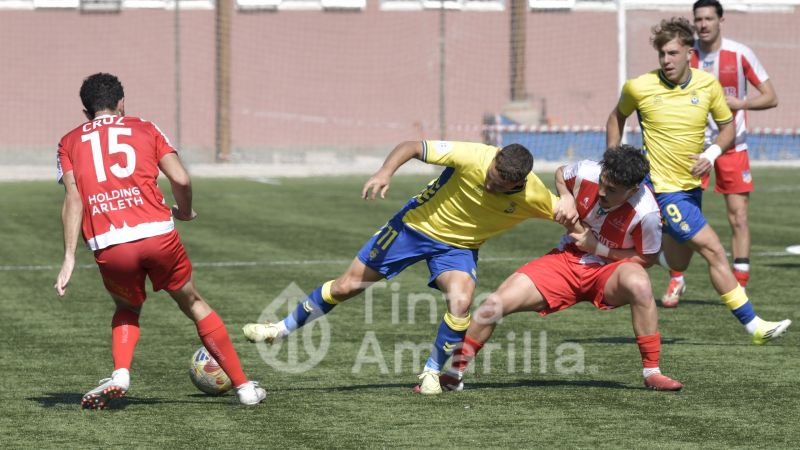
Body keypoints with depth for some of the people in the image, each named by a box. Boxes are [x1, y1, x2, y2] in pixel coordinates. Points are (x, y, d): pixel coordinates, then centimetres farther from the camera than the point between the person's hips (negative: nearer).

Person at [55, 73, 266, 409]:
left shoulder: (70, 142, 18)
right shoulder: (145, 129, 17)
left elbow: (73, 198, 3)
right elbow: (181, 180, 4)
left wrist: (69, 257, -2)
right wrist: (185, 212, 24)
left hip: (109, 246, 1)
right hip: (157, 233, -1)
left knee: (127, 309, 28)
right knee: (194, 305, 19)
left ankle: (120, 375, 1)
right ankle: (243, 387, 19)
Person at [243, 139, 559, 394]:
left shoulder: (533, 196, -25)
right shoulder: (474, 157, -31)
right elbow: (413, 147, -22)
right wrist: (386, 171, -37)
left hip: (457, 247, 1)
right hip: (417, 223, -1)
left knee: (461, 302, -29)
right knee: (346, 286, 4)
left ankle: (431, 373, -4)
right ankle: (282, 329, 27)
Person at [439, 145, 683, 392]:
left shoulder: (646, 213, -26)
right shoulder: (586, 172, -16)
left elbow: (647, 258, -10)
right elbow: (560, 173, 9)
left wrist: (598, 248, -18)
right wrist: (566, 198, -13)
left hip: (609, 269, -3)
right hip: (567, 259, 3)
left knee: (639, 283, -41)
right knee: (496, 303, -14)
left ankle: (652, 372, -25)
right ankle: (455, 373, 7)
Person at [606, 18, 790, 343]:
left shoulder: (708, 85, -3)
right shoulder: (640, 88, -11)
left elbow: (727, 125, 9)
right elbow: (617, 117, 9)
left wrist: (712, 153, -9)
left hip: (692, 186, 6)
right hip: (663, 187, -6)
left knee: (677, 264, 14)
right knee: (714, 251, -13)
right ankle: (753, 325, -12)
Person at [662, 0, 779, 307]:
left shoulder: (740, 54, -6)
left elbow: (770, 98, -5)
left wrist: (741, 103, -21)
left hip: (732, 146, -2)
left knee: (738, 216, -5)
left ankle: (740, 286, 2)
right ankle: (676, 281, 10)